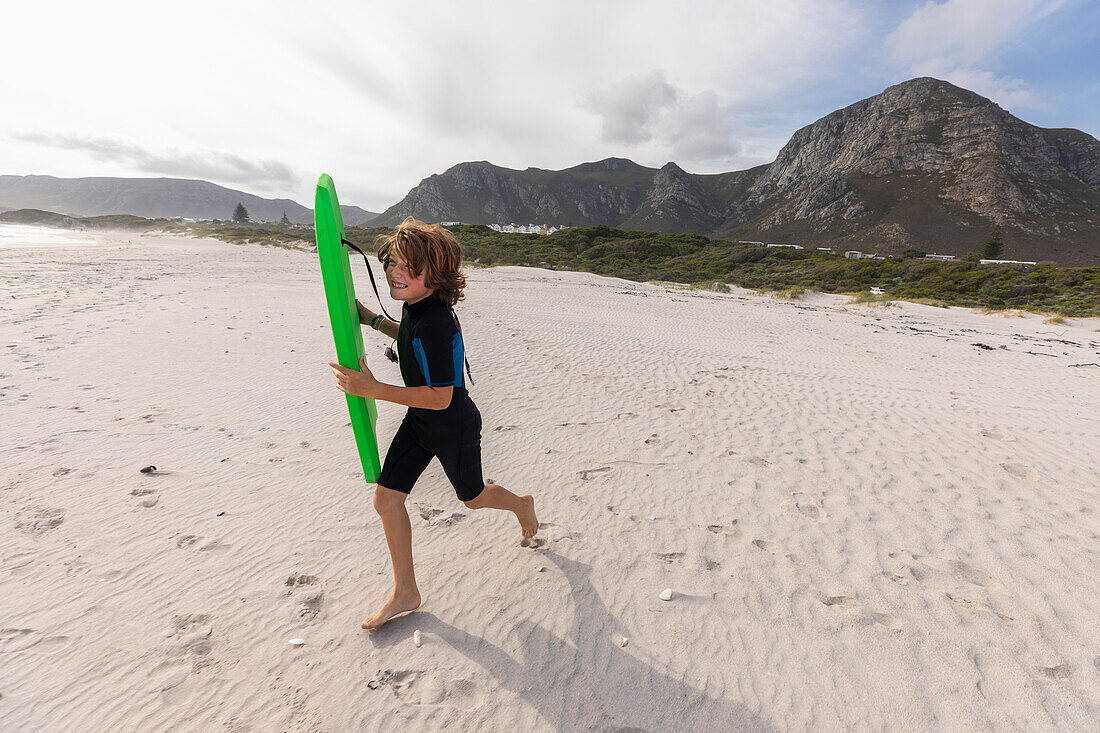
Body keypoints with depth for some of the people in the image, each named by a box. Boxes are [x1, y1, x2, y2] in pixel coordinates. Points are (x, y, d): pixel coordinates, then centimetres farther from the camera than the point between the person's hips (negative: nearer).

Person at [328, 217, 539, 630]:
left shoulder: (436, 324, -33)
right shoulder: (415, 306, -5)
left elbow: (440, 397, -32)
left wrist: (374, 390, -33)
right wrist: (373, 320, 11)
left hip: (454, 428, -8)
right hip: (419, 422, 8)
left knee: (472, 497, 17)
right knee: (386, 496, 5)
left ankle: (521, 504, 53)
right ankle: (405, 592, 23)